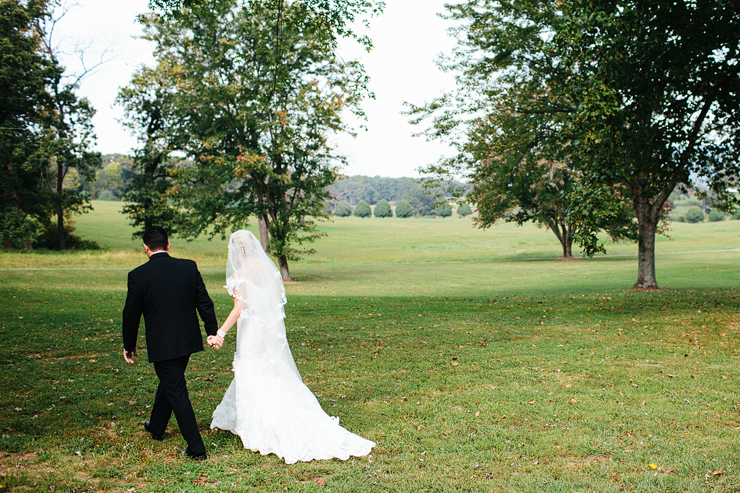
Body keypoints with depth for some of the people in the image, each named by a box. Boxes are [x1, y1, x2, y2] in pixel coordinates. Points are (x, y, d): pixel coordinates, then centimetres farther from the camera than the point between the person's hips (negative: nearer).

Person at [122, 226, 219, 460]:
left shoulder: (138, 275, -11)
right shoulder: (189, 267, -2)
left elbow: (131, 314, -3)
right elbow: (204, 302, 1)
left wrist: (129, 346, 10)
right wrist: (212, 331, 10)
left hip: (161, 344, -5)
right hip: (188, 340, 5)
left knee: (176, 392, 1)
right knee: (169, 382, 25)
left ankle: (196, 448, 2)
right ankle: (156, 427, 46)